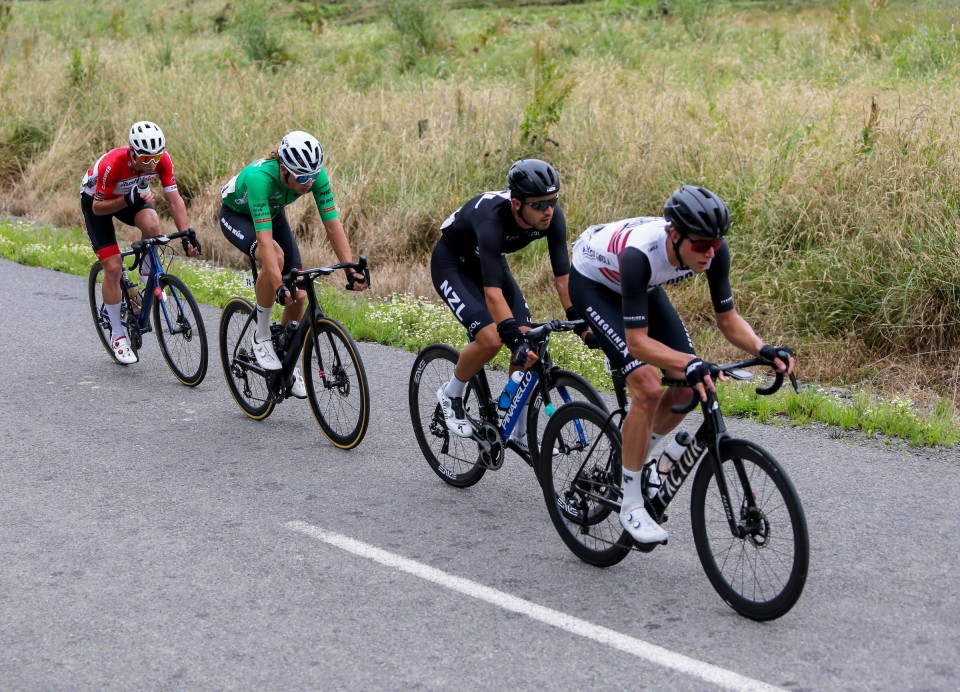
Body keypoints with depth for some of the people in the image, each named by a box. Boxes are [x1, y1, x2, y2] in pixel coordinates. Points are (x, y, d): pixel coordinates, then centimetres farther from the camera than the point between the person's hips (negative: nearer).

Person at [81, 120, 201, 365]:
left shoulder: (162, 159, -28)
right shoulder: (112, 164, -38)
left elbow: (174, 199, -24)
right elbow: (99, 208, -27)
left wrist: (187, 236, -33)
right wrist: (128, 200, -42)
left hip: (132, 195, 3)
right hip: (97, 200, -3)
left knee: (151, 224, -32)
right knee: (113, 267, -12)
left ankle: (145, 285, -6)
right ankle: (117, 334, 3)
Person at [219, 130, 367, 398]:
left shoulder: (315, 175, -29)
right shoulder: (260, 177, -42)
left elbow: (333, 224, -27)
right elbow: (265, 239, -47)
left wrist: (351, 270, -36)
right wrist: (279, 286, -55)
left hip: (273, 214, 5)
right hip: (236, 215, -5)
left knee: (298, 295, -8)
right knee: (275, 258, -36)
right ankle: (261, 336, -16)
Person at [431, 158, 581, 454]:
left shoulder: (552, 217, -24)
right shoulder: (492, 218, -41)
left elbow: (563, 276, -20)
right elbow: (493, 291, -47)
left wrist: (582, 324, -27)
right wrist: (516, 339, -54)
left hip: (491, 261, 6)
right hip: (451, 264, -6)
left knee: (527, 343, -9)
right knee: (491, 339, -26)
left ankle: (521, 432, 5)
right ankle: (451, 395, 3)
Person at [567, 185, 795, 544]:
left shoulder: (713, 249, -26)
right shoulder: (640, 254, -42)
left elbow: (727, 318, -15)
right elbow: (637, 342, -41)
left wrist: (763, 349, -34)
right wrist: (690, 363, -56)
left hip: (643, 285, 7)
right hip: (592, 282, -6)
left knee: (690, 386, -5)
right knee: (647, 387, -22)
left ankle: (636, 456, 22)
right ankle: (631, 504, -8)